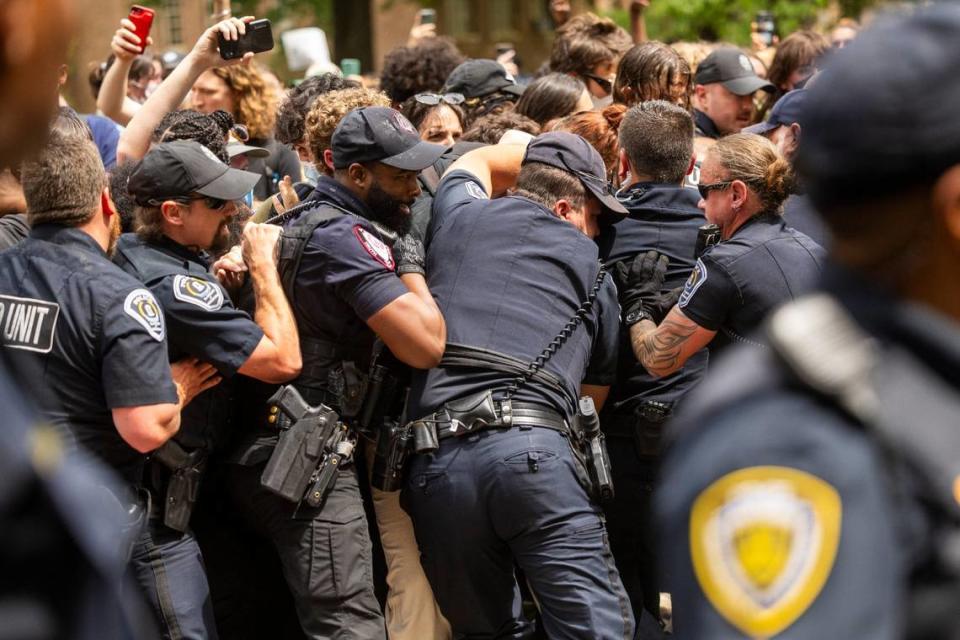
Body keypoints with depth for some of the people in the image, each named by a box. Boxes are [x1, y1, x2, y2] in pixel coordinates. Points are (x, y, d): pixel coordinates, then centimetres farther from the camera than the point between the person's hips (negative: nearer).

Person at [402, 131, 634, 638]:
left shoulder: (458, 218, 21)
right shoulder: (591, 269, 17)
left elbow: (477, 162, 46)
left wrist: (544, 153, 50)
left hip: (434, 462, 3)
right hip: (534, 452, -3)